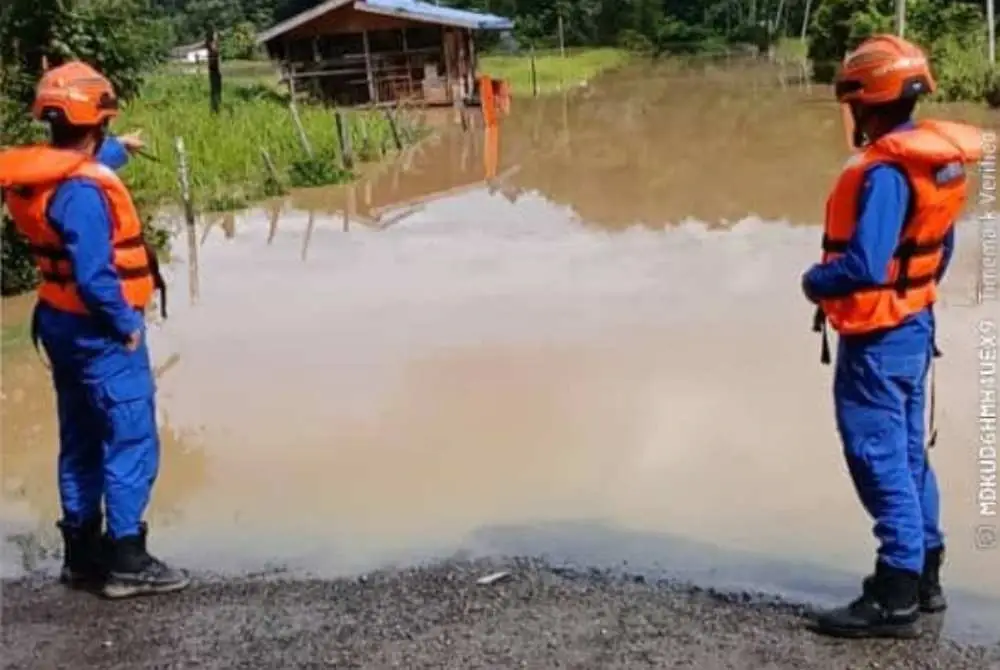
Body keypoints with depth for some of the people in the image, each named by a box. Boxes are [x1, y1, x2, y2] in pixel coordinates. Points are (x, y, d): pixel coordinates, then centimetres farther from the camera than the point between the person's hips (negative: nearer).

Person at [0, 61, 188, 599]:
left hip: (62, 323, 10)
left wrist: (120, 149, 47)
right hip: (98, 331, -10)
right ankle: (125, 562, 2)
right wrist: (127, 324, -16)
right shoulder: (81, 192, -25)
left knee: (82, 442, 17)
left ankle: (82, 553, 26)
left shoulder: (45, 175, 5)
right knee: (131, 444, -3)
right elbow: (94, 277, -29)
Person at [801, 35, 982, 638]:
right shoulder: (934, 159, 6)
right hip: (914, 326, 10)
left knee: (880, 460, -4)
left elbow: (864, 266, -29)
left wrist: (816, 282, -11)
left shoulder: (885, 171, -23)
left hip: (877, 338, -10)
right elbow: (943, 246, 15)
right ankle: (923, 575, 29)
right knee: (908, 453, 18)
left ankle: (895, 597, 1)